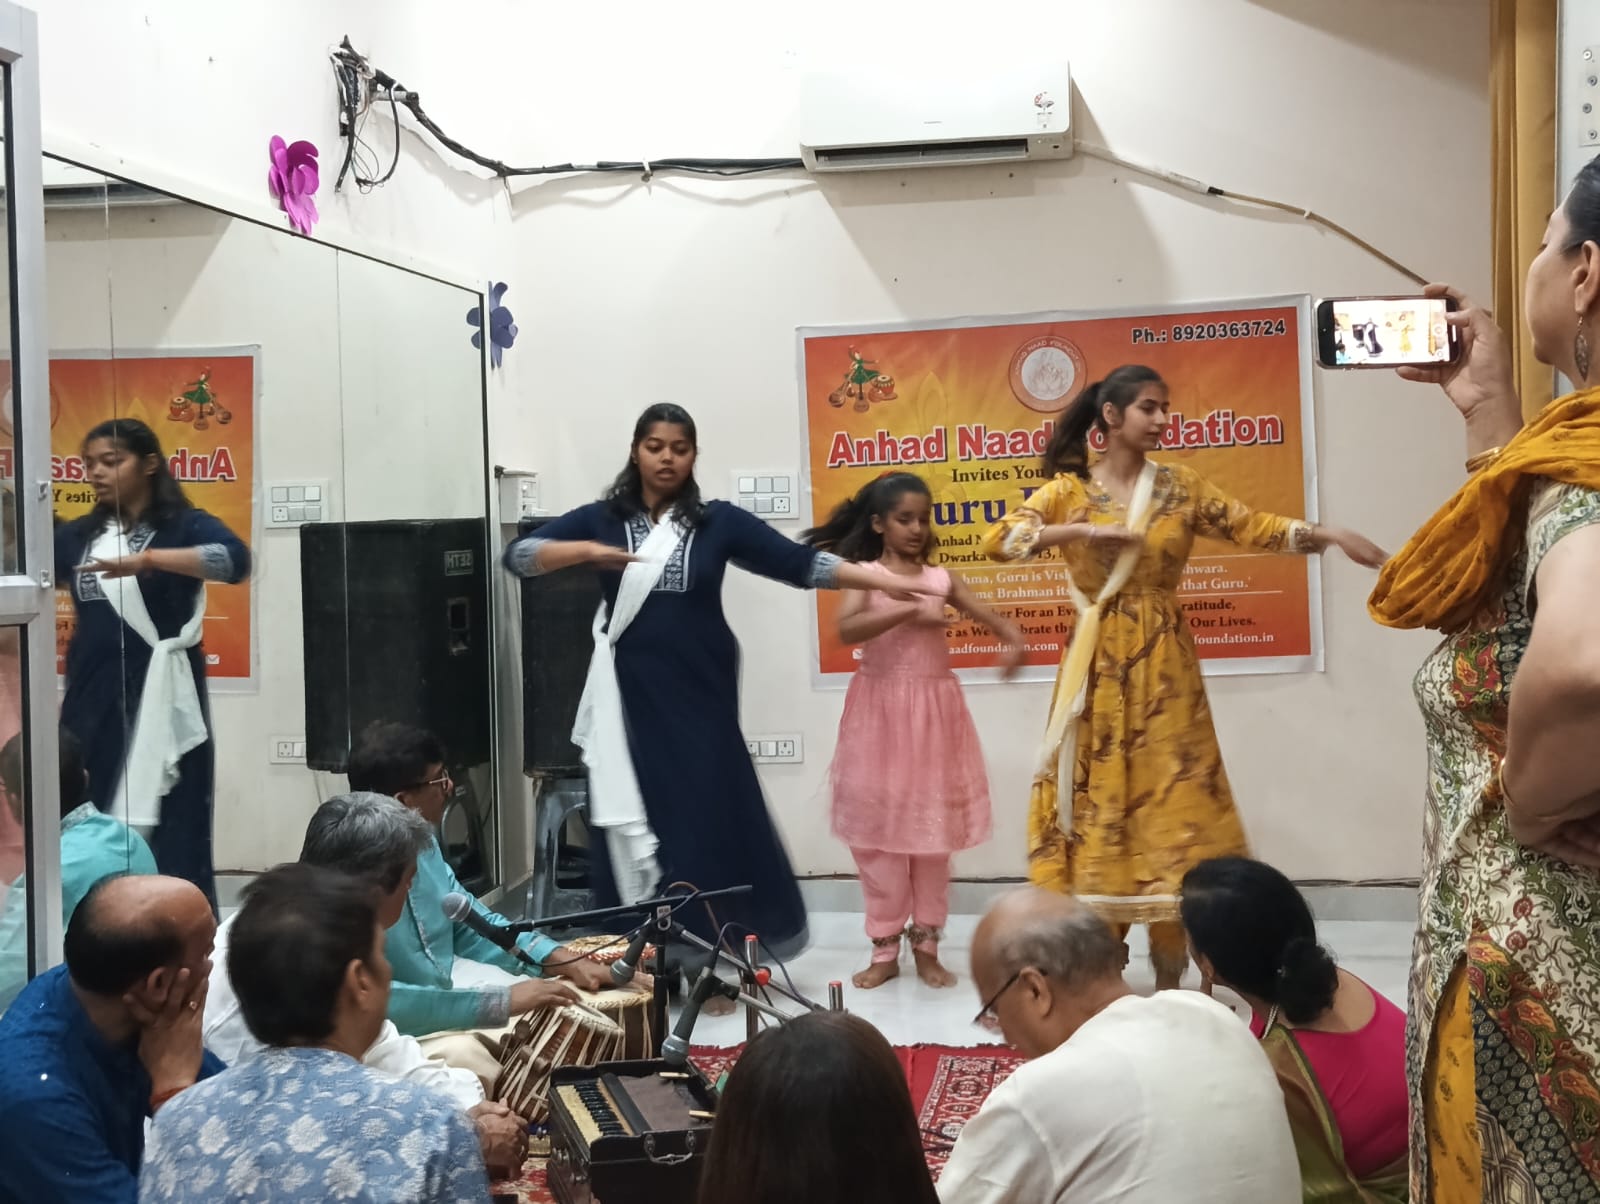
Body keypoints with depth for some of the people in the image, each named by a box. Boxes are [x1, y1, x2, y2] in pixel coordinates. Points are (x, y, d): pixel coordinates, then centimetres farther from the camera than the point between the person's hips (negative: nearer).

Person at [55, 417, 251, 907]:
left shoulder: (183, 526, -2)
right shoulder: (76, 536, 14)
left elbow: (235, 559, -21)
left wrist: (146, 559, -30)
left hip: (161, 701, -5)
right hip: (92, 705, 5)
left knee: (175, 840, -4)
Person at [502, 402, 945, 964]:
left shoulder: (718, 521, 3)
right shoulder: (601, 518, 5)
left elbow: (800, 563, -1)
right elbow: (519, 554, -3)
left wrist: (894, 583, -10)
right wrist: (586, 551, -21)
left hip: (699, 698, 0)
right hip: (630, 700, 1)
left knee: (711, 823, -1)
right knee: (633, 830, 2)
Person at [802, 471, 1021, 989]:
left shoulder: (941, 578, 6)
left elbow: (990, 616, 2)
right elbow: (846, 630, -20)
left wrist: (1014, 640, -20)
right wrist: (908, 612, -26)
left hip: (933, 710, 2)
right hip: (880, 710, -2)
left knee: (933, 825, 6)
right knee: (879, 828, 3)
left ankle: (926, 945, 17)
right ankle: (884, 948, 13)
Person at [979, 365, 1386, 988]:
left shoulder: (1182, 486, 5)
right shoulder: (1068, 489, 0)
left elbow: (1255, 528, 1)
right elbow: (996, 540, -12)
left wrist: (1330, 534, -13)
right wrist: (1081, 530, -21)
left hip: (1162, 663, 1)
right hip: (1096, 666, -1)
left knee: (1169, 795, 0)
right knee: (1095, 795, 1)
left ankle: (1170, 961, 8)